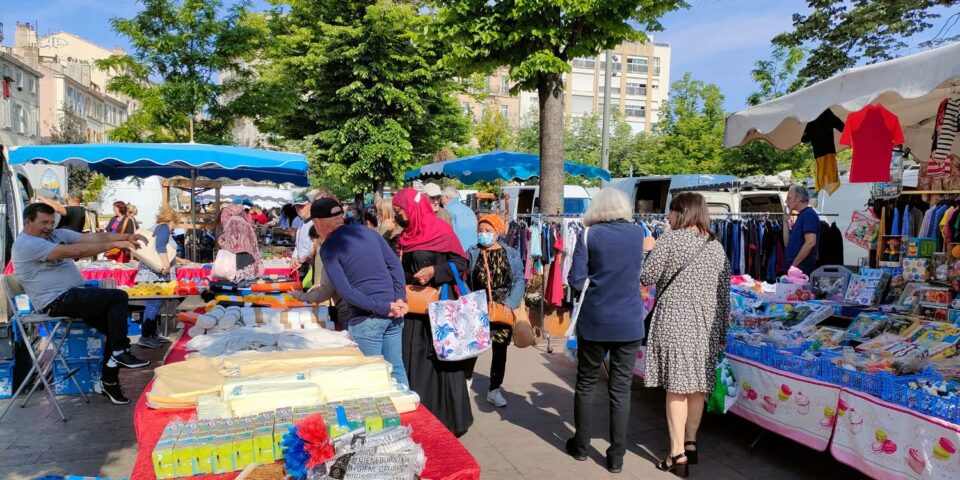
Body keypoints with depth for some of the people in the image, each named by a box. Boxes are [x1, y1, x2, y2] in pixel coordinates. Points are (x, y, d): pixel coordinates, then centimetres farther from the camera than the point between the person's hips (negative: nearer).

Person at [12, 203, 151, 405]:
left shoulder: (57, 234, 14)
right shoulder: (26, 244, -13)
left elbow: (93, 237, 1)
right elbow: (74, 251, -24)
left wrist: (126, 236, -14)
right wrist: (114, 245, -25)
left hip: (73, 296, 9)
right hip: (57, 301, -9)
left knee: (116, 328, -1)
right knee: (118, 297, -18)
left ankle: (108, 382, 9)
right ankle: (120, 353, -10)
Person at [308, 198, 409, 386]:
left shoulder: (328, 247, -5)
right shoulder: (368, 231, 12)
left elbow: (345, 291, -14)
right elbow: (395, 264, 5)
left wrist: (384, 309, -13)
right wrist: (400, 299, -1)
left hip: (366, 319, -6)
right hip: (393, 313, 6)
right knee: (396, 369, 14)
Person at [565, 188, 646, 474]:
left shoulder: (589, 235, -8)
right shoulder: (638, 233, 2)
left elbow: (576, 281, -9)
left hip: (595, 322, -2)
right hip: (629, 323, 2)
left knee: (586, 384, 14)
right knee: (621, 389, 7)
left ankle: (580, 446, 26)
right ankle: (616, 456, 13)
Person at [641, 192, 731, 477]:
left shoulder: (670, 240, -7)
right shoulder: (716, 246, 9)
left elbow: (647, 277, -9)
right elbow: (724, 294, 10)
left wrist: (650, 252, 10)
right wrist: (721, 332, 16)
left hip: (675, 322, -5)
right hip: (705, 325, 5)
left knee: (676, 387, -2)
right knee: (698, 385, 14)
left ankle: (678, 456, 2)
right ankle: (690, 444, 24)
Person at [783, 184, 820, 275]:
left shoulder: (809, 214, -10)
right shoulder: (801, 216, 20)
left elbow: (810, 242, -22)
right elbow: (788, 242, 18)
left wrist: (794, 264, -18)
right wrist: (786, 221, 13)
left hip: (803, 268, -9)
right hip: (797, 268, 9)